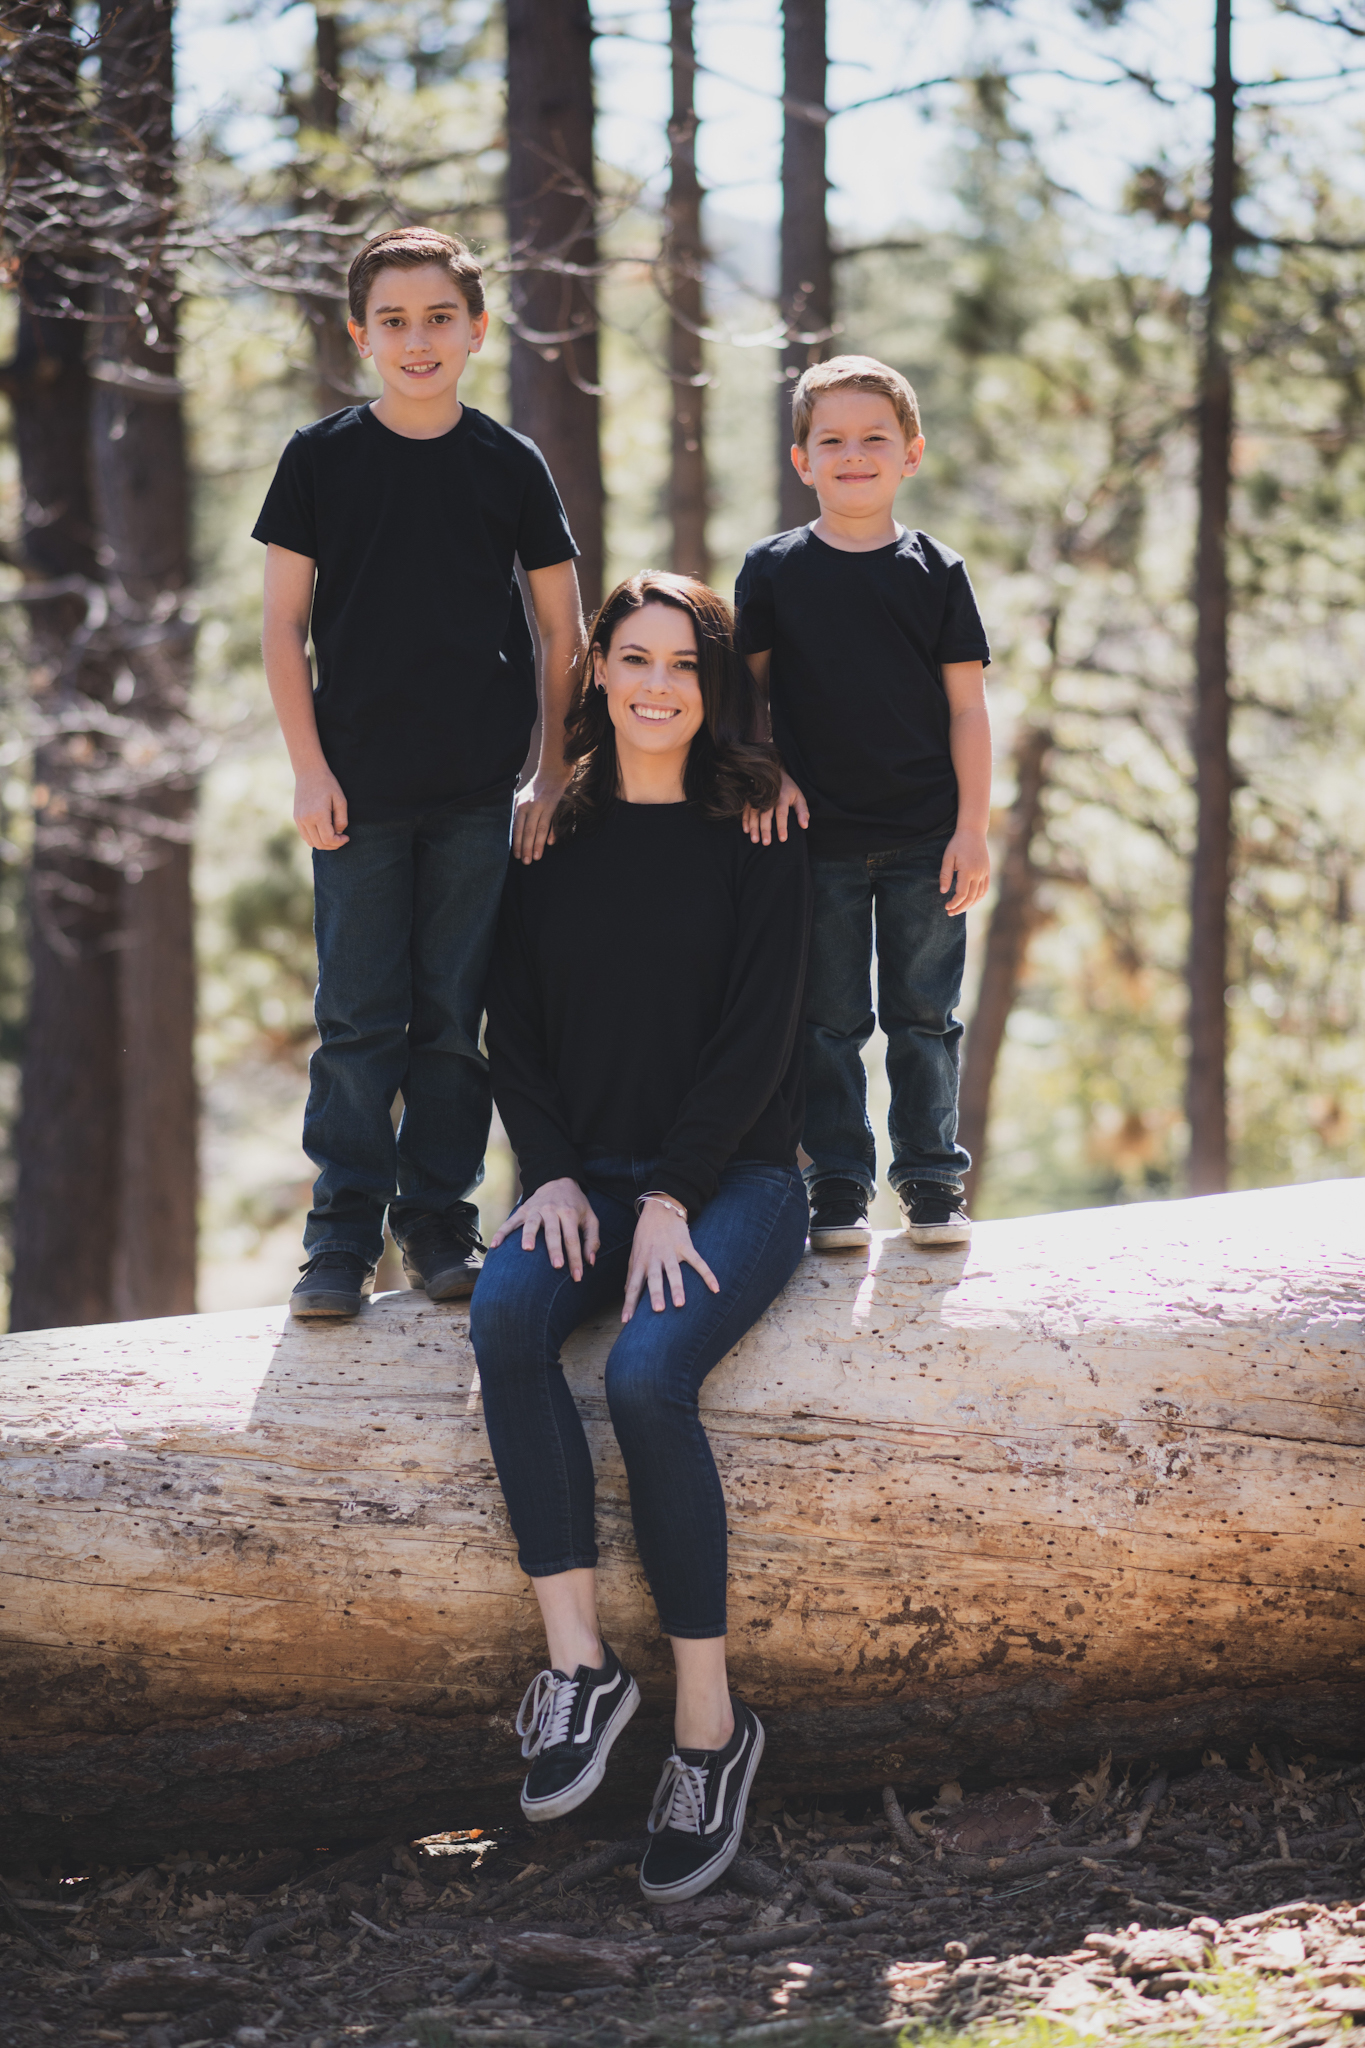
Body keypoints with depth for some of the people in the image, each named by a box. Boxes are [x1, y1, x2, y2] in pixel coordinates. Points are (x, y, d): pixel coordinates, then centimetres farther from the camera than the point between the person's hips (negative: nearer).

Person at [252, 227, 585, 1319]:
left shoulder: (512, 464, 3)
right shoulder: (321, 457, 2)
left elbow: (564, 632, 7)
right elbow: (284, 625, 2)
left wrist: (556, 773, 2)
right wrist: (309, 768, -5)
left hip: (476, 792, 1)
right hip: (357, 787, -1)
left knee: (454, 1018, 5)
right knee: (359, 1020, 1)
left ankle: (440, 1220, 15)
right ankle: (344, 1232, 8)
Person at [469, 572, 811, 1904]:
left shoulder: (757, 841, 2)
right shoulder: (553, 840, 12)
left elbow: (758, 1037, -5)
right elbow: (513, 1027, 11)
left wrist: (669, 1200, -14)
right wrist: (553, 1176, -6)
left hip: (732, 1178, -3)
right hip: (585, 1177, 3)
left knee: (646, 1373, -31)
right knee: (505, 1312, -31)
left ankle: (708, 1724, -22)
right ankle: (576, 1666, -29)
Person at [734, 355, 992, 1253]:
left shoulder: (935, 571, 2)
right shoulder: (773, 570, 2)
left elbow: (967, 706, 2)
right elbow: (748, 689, 8)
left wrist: (972, 827, -3)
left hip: (925, 840, 0)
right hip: (818, 837, 0)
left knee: (925, 1017, 6)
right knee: (827, 1021, 4)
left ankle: (933, 1182, 15)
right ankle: (838, 1187, 11)